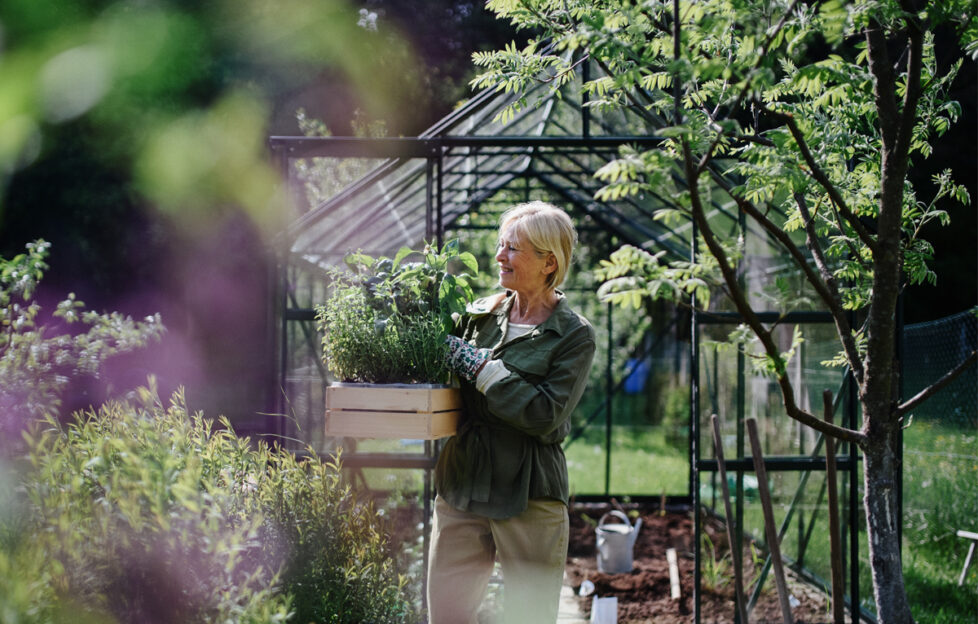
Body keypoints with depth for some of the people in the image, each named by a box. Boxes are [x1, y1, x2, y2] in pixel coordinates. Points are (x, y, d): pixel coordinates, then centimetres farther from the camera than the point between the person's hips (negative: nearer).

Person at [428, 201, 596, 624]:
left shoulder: (574, 335, -4)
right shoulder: (478, 315, 10)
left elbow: (547, 415, -16)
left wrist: (479, 367, -15)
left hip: (528, 499, -4)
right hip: (461, 488, 5)